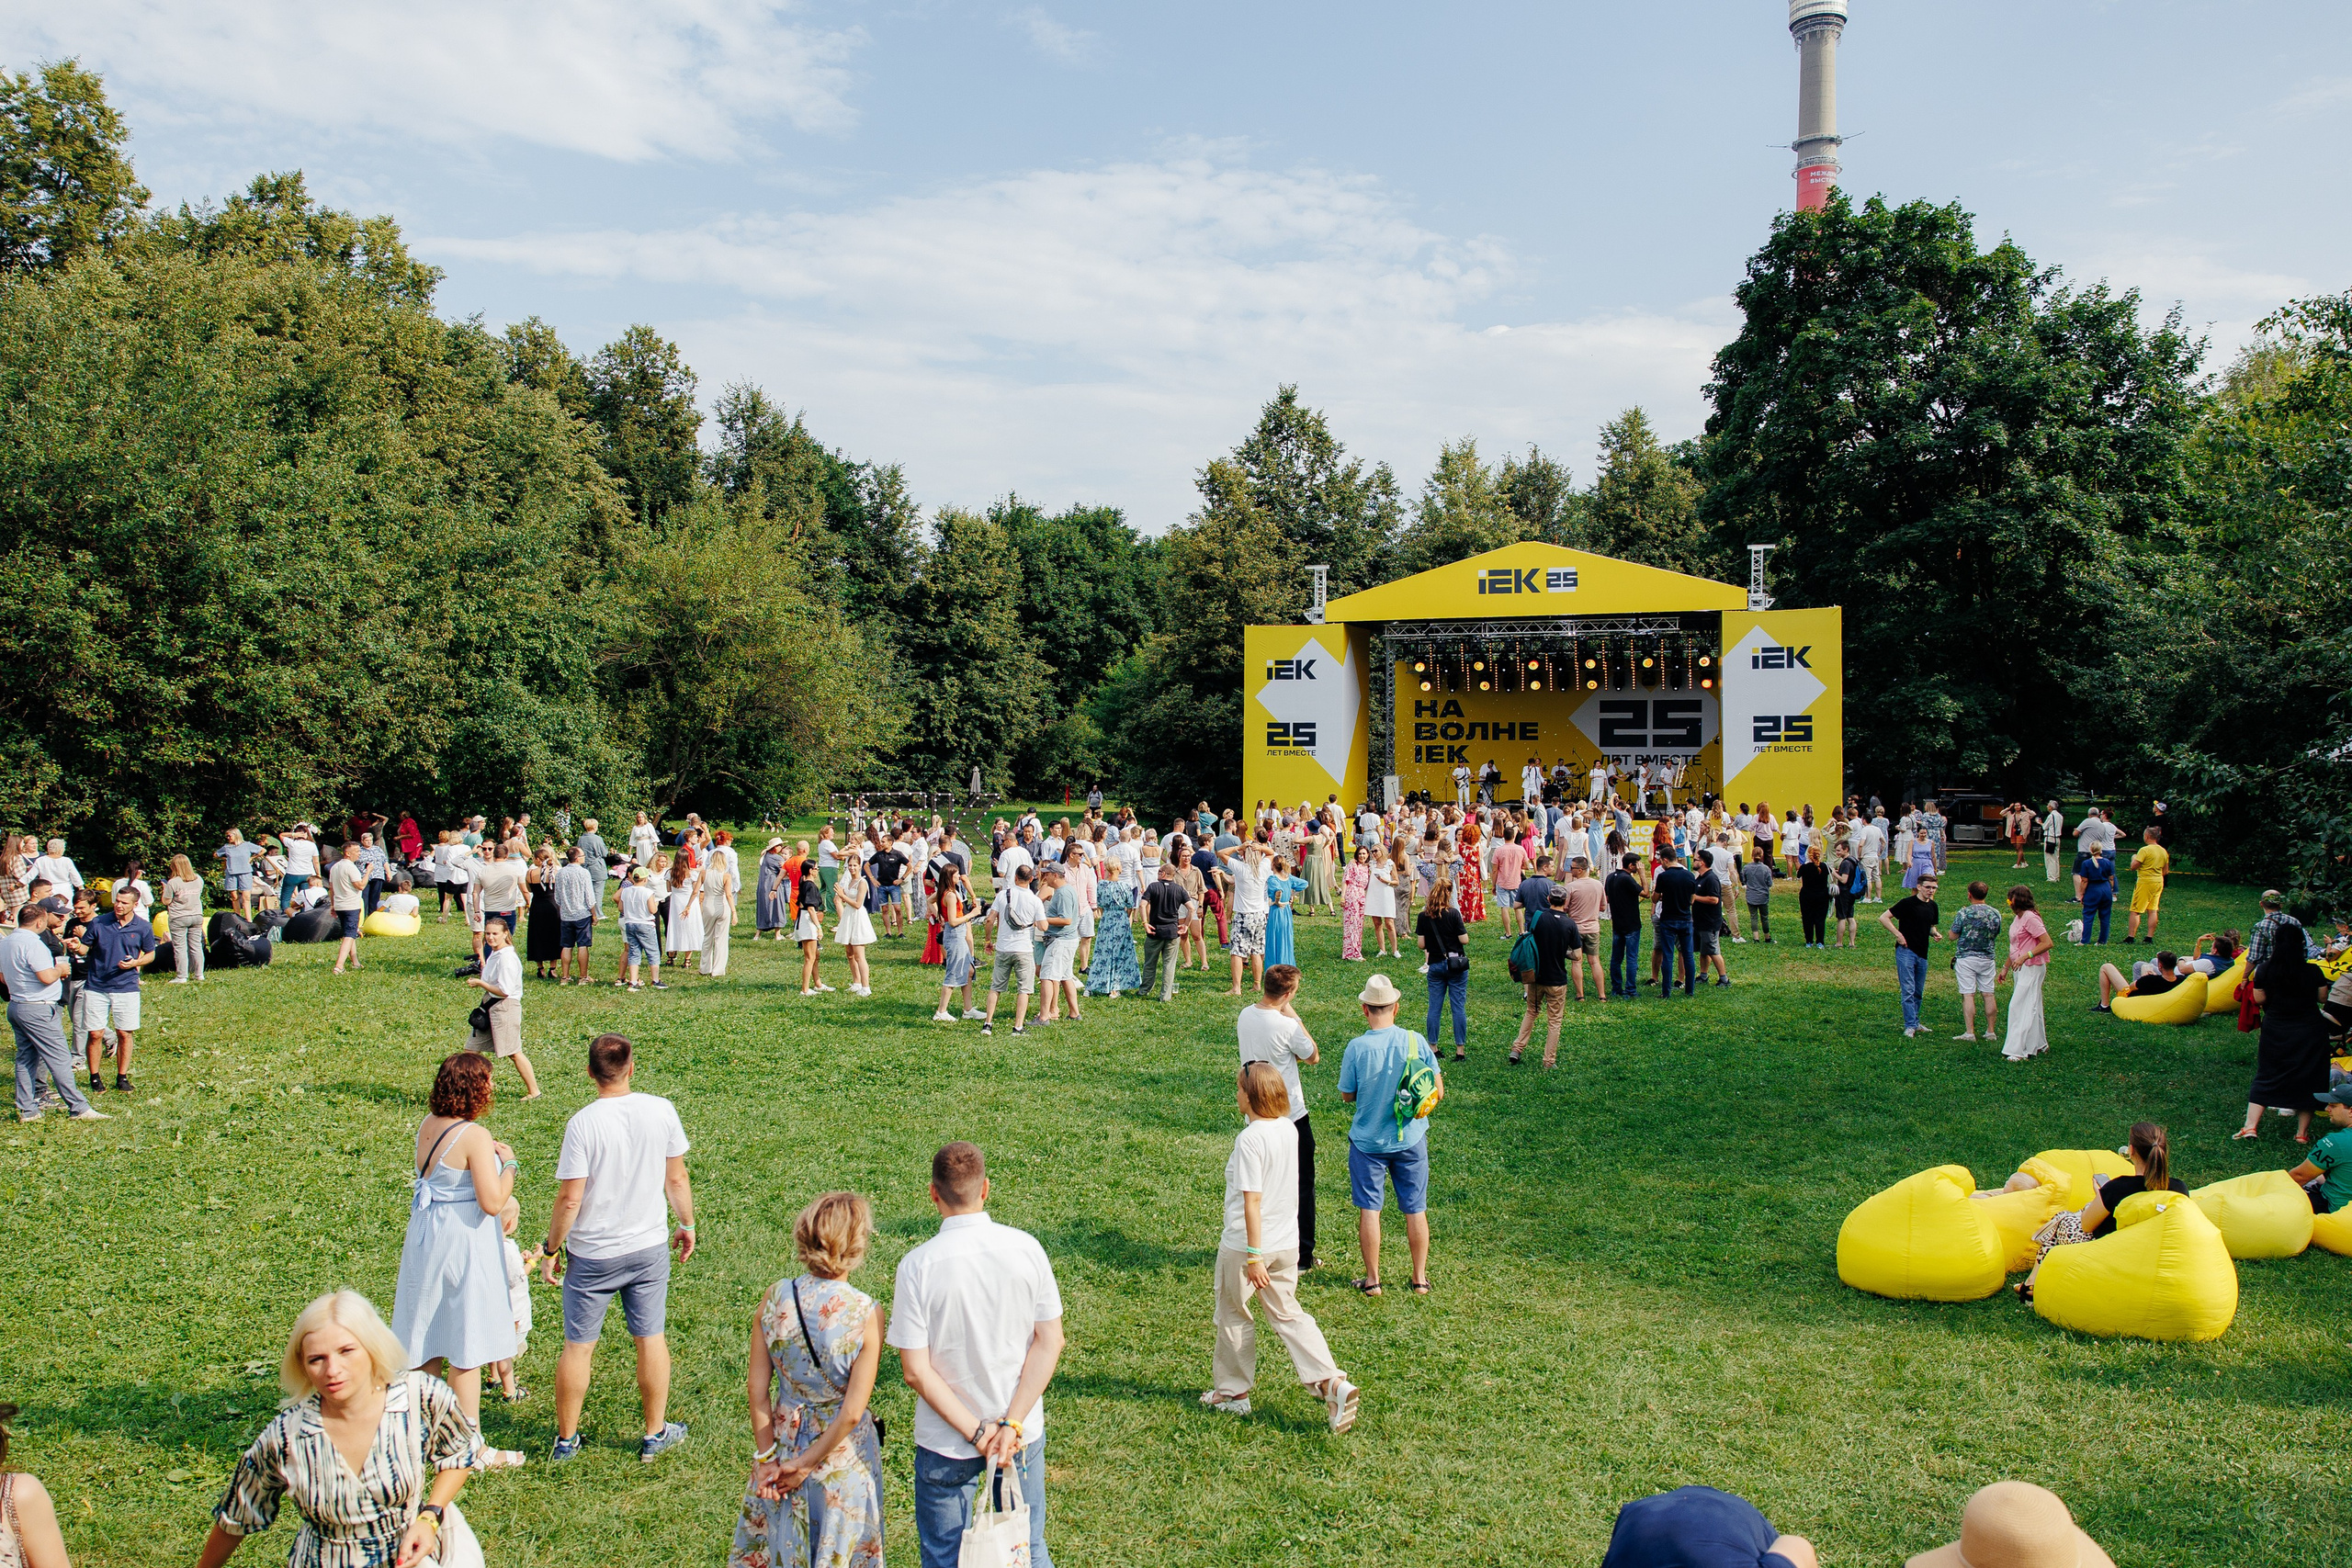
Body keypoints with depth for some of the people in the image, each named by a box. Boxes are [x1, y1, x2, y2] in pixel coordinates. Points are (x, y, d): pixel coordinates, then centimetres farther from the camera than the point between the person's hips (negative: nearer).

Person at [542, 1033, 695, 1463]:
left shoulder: (583, 1122, -18)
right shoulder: (661, 1111, -9)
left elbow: (569, 1199, -16)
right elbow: (676, 1179, 0)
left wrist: (552, 1249, -2)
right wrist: (686, 1224, 15)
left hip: (592, 1255, -2)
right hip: (649, 1248, 3)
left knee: (578, 1346, 12)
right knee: (651, 1339, 15)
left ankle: (566, 1439, 26)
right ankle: (655, 1434, 26)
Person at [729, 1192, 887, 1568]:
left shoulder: (774, 1299, -14)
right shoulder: (867, 1315, -22)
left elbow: (758, 1393, -8)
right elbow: (852, 1412, -19)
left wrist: (767, 1457, 1)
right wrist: (806, 1463, -8)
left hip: (785, 1440, 3)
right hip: (844, 1456, -3)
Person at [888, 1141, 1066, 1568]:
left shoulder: (918, 1265, -16)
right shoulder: (1025, 1248, -10)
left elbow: (915, 1370, -16)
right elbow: (1050, 1342, -8)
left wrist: (976, 1431, -12)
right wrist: (1012, 1425, -10)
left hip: (945, 1442, -2)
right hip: (1024, 1434, 2)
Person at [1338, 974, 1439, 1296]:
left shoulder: (1357, 1047, -16)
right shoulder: (1415, 1041, -11)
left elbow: (1347, 1095, -4)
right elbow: (1437, 1091, -4)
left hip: (1368, 1140, -2)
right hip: (1411, 1139, 2)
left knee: (1369, 1210, 9)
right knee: (1415, 1210, 13)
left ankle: (1372, 1279, 15)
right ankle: (1420, 1278, 21)